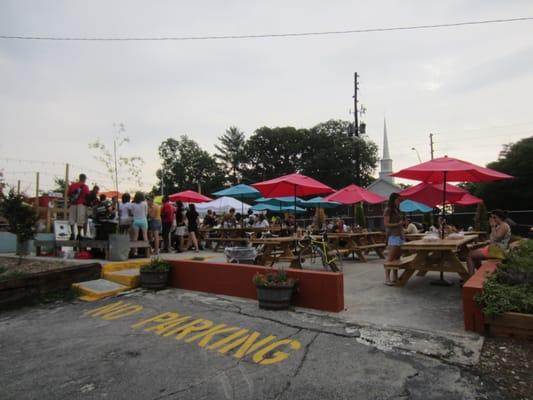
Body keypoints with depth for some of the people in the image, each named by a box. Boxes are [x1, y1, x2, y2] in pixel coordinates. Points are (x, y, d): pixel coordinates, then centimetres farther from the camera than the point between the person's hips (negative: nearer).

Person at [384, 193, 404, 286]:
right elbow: (386, 224, -12)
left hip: (400, 235, 8)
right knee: (390, 258, -9)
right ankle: (387, 279, -8)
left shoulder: (397, 210, 19)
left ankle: (395, 277, 12)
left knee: (397, 258, 7)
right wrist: (398, 224, -15)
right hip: (393, 236, -8)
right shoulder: (388, 210, -6)